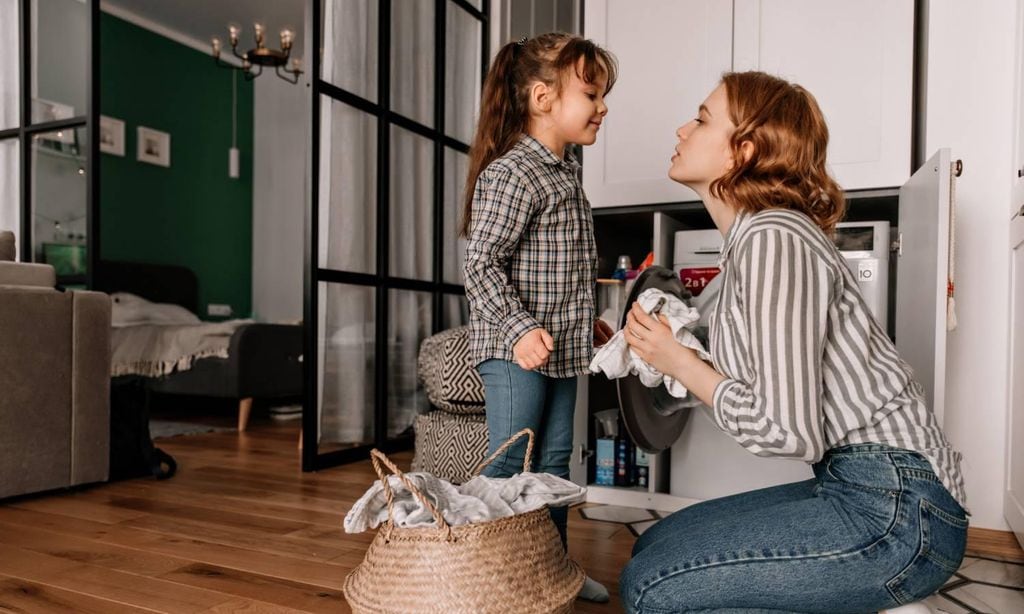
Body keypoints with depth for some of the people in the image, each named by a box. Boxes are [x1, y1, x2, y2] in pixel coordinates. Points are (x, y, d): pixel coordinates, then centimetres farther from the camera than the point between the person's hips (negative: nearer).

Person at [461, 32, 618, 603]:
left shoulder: (568, 173, 14)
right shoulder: (510, 174, -16)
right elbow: (483, 263, -20)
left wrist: (588, 320, 23)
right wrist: (519, 328, -29)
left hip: (562, 348, 9)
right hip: (516, 348, -9)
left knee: (556, 458, 16)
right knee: (510, 463, -1)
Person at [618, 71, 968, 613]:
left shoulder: (773, 237, -19)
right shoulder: (750, 235, 11)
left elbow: (787, 432, -22)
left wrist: (679, 363, -10)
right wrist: (655, 349, 5)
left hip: (894, 509, -9)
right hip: (854, 489, 10)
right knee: (654, 546, 10)